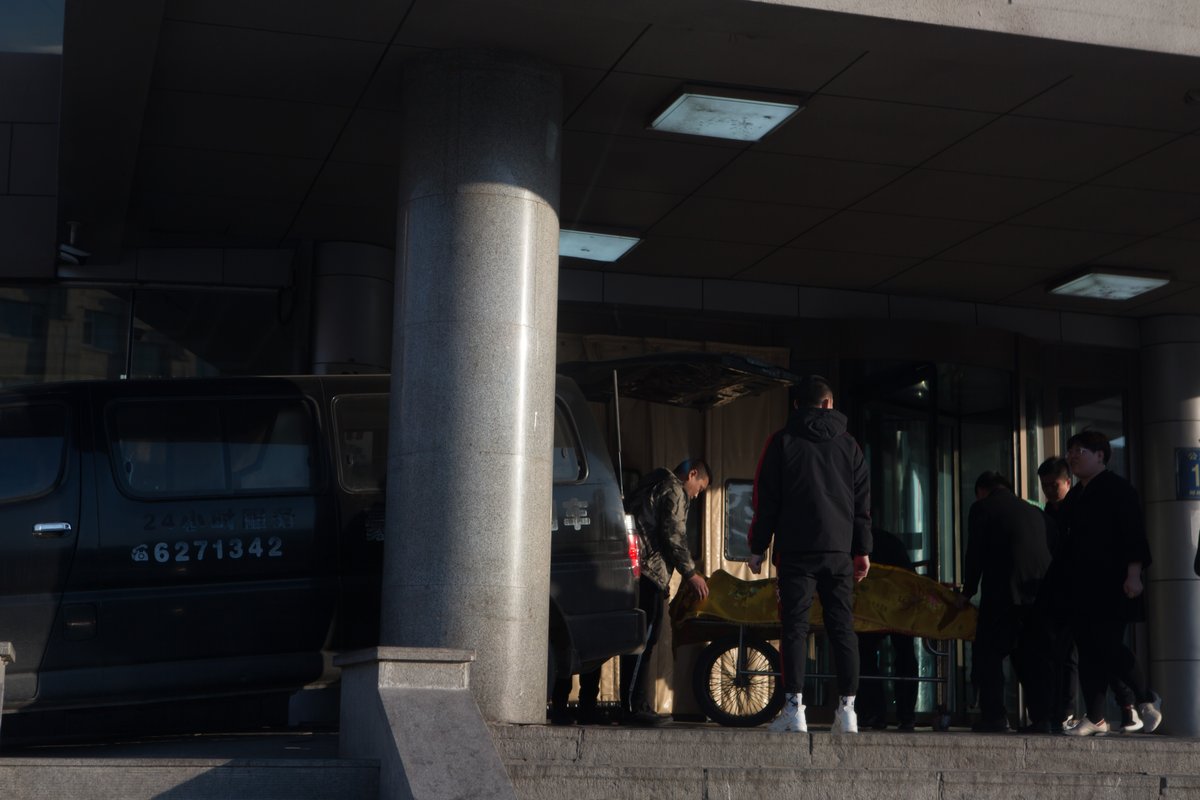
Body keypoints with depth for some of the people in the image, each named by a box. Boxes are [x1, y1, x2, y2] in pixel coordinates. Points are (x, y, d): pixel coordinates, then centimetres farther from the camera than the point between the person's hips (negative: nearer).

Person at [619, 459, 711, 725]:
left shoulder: (653, 486, 28)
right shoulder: (674, 491, -3)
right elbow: (674, 536, -11)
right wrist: (690, 573, -3)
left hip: (639, 573, 10)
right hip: (648, 572, -10)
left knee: (643, 640, 10)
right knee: (643, 640, -10)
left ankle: (639, 707, 11)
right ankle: (633, 707, -13)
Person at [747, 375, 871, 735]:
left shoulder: (782, 441, 3)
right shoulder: (848, 445, 12)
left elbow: (766, 500, 1)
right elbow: (862, 503, 11)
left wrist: (758, 547, 6)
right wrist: (862, 550, 15)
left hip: (795, 550, -3)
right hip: (839, 552, 3)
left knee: (794, 628, -4)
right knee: (842, 628, 5)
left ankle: (794, 709, -10)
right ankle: (847, 709, 2)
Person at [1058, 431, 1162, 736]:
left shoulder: (1117, 489, -4)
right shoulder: (1074, 496, 18)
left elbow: (1133, 534, -11)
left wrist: (1133, 574, -19)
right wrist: (1066, 583, 15)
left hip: (1110, 587, -7)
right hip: (1081, 589, 7)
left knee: (1109, 647, -12)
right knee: (1089, 651, 3)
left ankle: (1146, 700, 5)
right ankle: (1095, 718, 5)